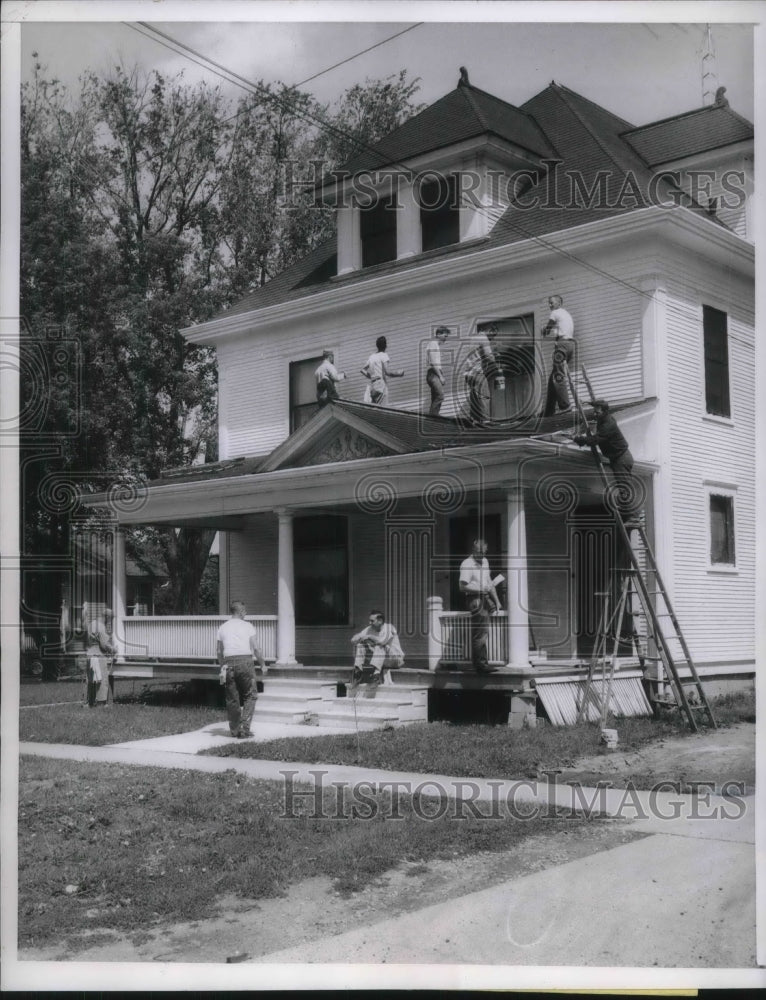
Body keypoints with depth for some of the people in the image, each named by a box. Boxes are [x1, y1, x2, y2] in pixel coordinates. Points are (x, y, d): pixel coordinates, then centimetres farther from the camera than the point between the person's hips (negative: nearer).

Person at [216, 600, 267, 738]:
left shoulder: (223, 628, 12)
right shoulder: (247, 626, 2)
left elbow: (219, 651, 13)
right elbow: (255, 648, -2)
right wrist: (263, 664, 9)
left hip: (229, 662, 3)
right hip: (245, 661, -3)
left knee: (232, 698, 10)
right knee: (250, 696, 5)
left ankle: (235, 729, 14)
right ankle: (244, 727, -6)